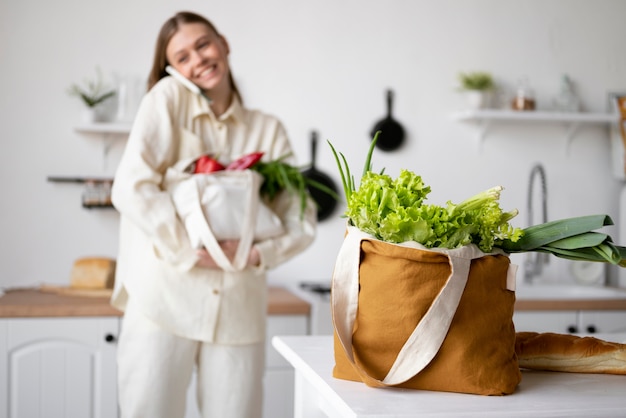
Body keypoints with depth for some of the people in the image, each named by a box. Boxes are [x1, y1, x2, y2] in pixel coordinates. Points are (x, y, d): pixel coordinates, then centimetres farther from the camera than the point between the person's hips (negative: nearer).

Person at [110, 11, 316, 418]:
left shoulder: (268, 129, 11)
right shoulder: (168, 99, 2)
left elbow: (302, 219, 9)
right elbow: (131, 188, -9)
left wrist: (258, 254, -9)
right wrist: (191, 251, -15)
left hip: (239, 310, 3)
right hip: (165, 298, -2)